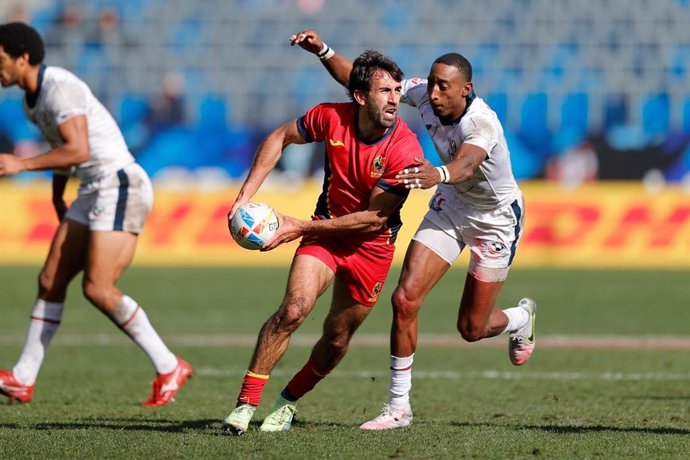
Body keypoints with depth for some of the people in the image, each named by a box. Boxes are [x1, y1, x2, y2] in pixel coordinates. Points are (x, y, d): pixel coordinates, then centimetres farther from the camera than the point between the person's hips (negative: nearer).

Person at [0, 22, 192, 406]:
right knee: (51, 281, 7)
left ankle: (170, 368, -8)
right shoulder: (32, 99, 13)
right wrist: (57, 196, 35)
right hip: (93, 193, 10)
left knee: (98, 289, -17)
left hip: (120, 188, -10)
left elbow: (78, 150, -28)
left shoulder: (59, 88, -18)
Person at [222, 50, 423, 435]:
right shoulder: (332, 118, -14)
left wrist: (301, 227, -19)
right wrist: (246, 196, -3)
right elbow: (281, 138, 5)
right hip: (326, 229, 1)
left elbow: (375, 218, -19)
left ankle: (289, 402, 34)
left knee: (336, 340, 7)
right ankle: (247, 402, -17)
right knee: (294, 308, -22)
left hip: (372, 244, -1)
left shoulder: (405, 149, -23)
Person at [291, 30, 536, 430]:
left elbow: (466, 164, -56)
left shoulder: (482, 122, -35)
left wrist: (439, 174, -78)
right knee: (405, 299, -12)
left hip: (497, 217, -5)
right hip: (451, 205, 5)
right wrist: (323, 51, -28)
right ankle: (399, 406, 1)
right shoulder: (423, 95, -18)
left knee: (471, 329, 3)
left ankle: (521, 318, 42)